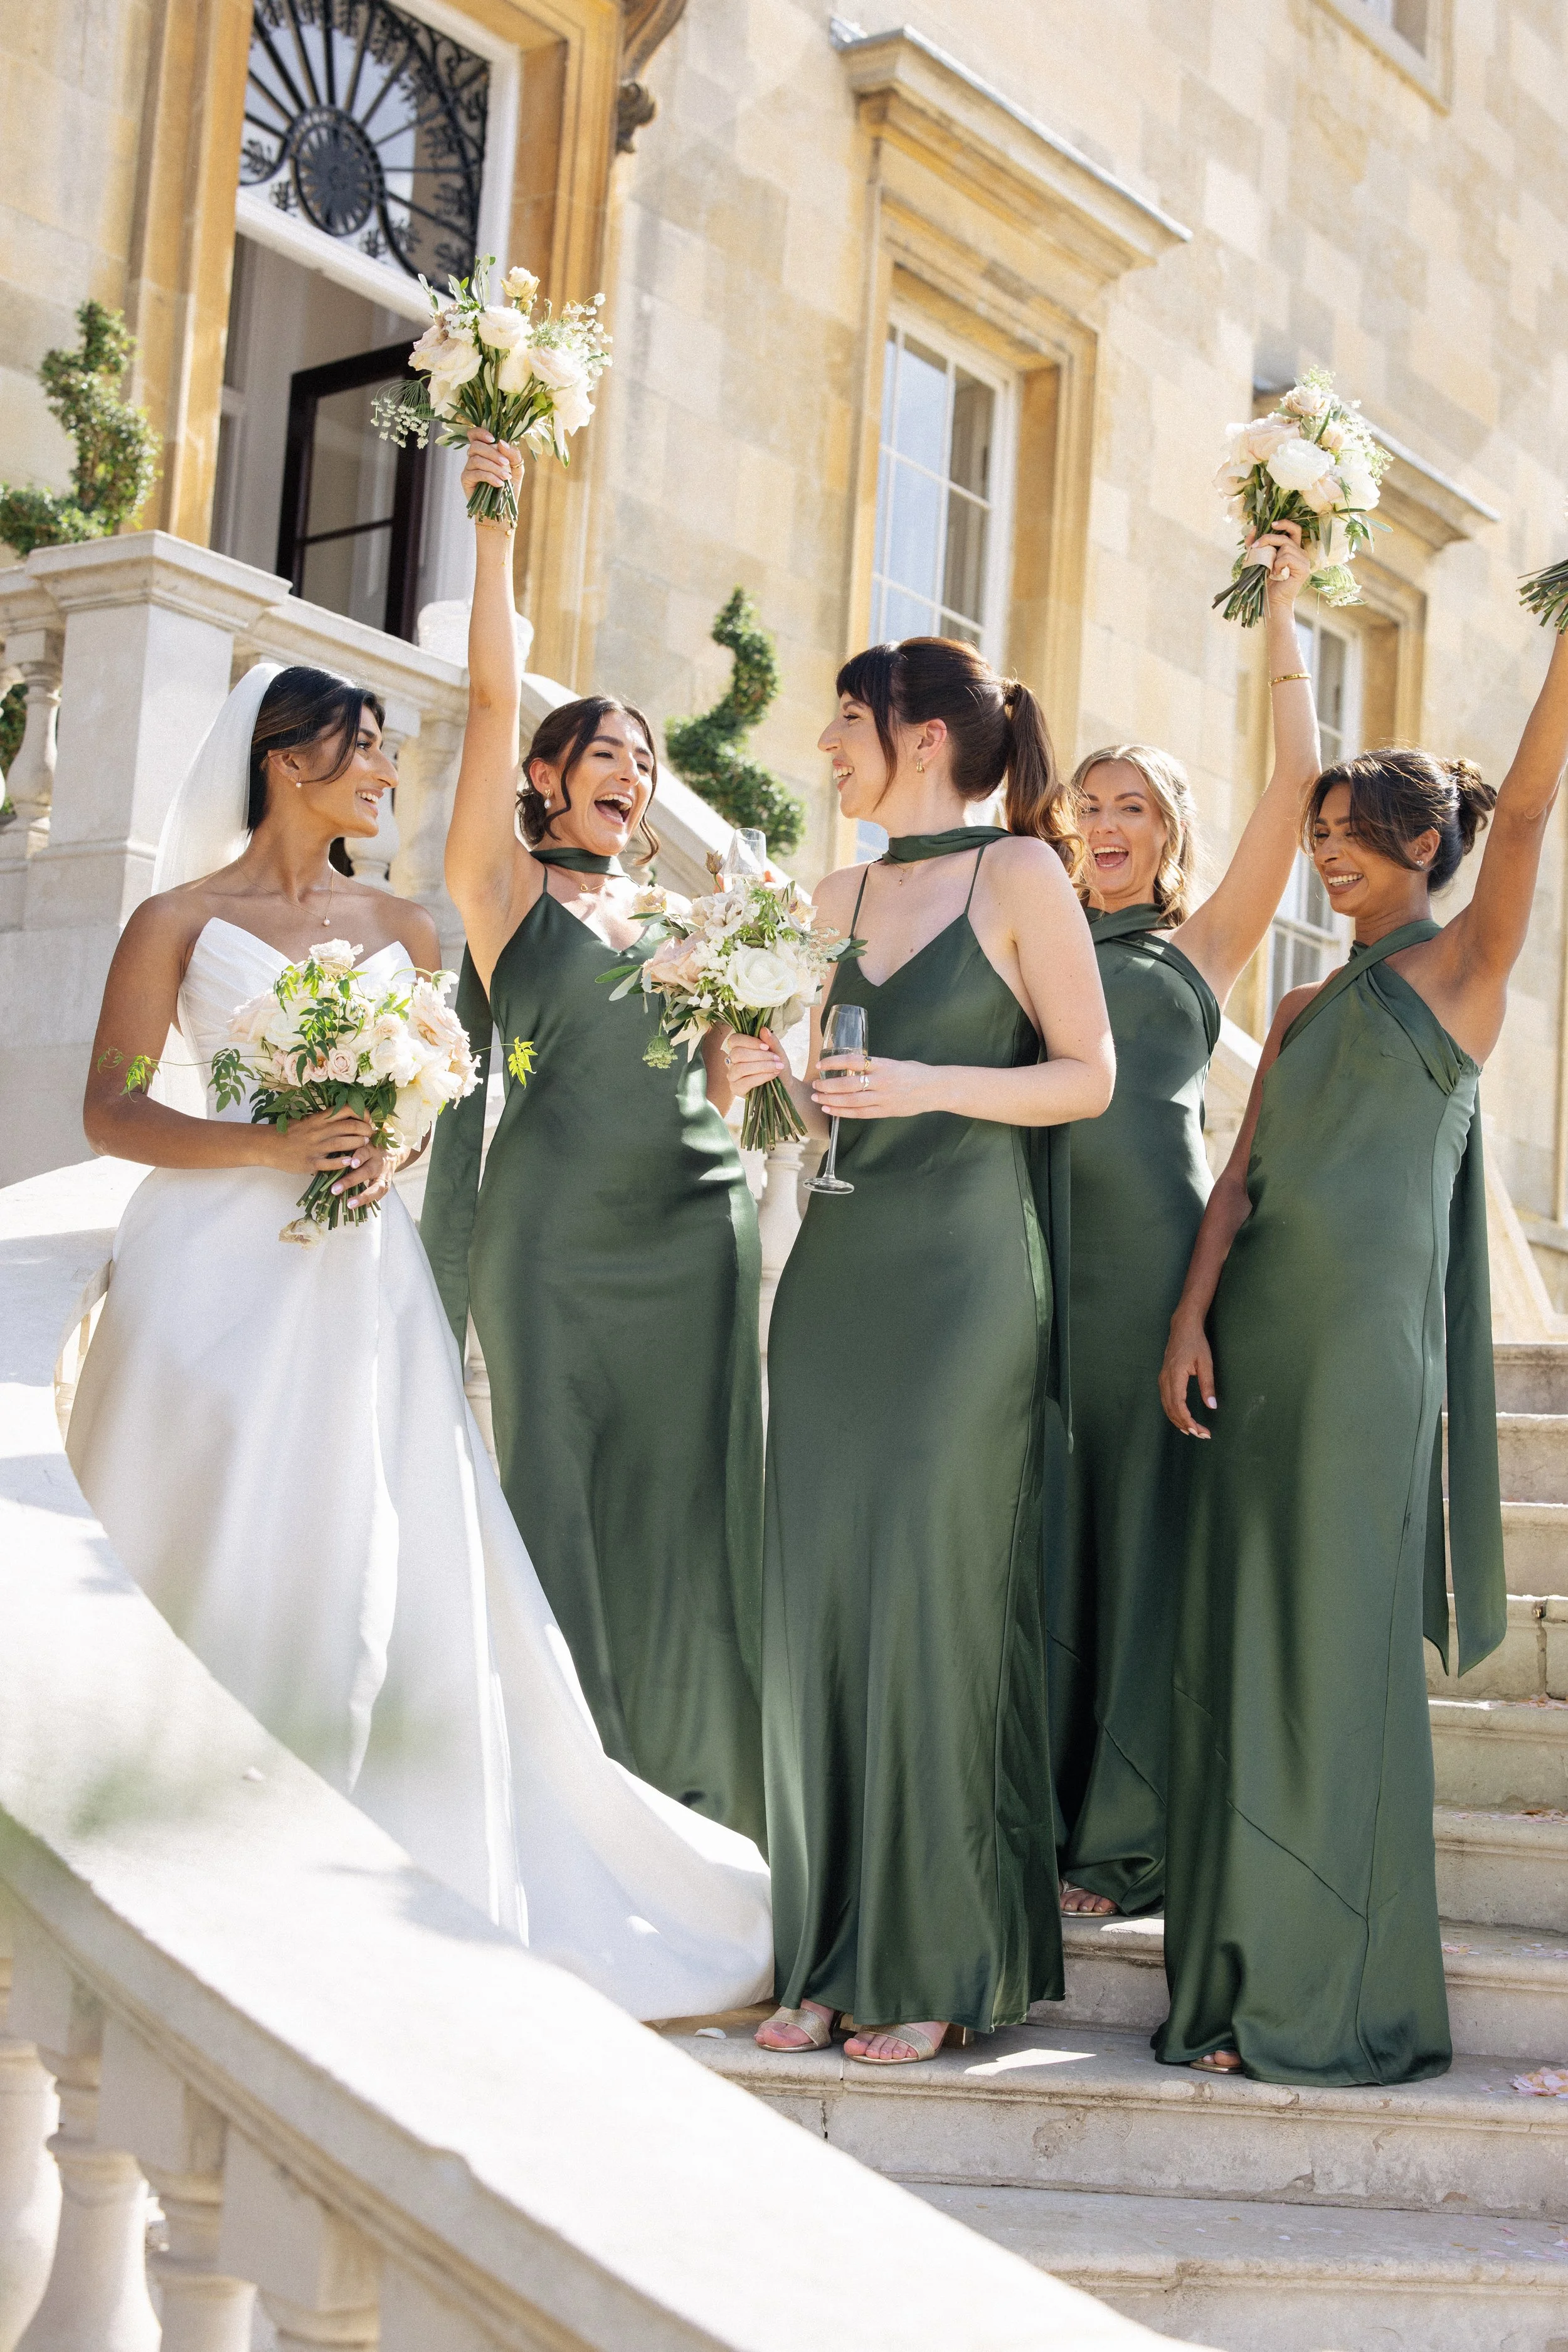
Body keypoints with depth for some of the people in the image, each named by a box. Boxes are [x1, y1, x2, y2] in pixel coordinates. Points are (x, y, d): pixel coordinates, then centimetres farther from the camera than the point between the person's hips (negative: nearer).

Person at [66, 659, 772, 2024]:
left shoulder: (400, 927, 15)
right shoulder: (182, 919, 4)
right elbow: (112, 1111, -2)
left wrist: (390, 1153, -4)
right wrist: (271, 1147, -16)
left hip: (362, 1279, 4)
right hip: (217, 1266, -3)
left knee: (382, 1573, -2)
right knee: (212, 1570, -4)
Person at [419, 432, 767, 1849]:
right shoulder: (502, 882, 5)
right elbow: (494, 694, -3)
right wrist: (496, 517, -5)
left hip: (694, 1221, 4)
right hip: (557, 1225, -4)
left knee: (680, 1506, 3)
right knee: (559, 1500, -2)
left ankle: (686, 1806, 10)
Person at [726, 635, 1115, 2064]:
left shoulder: (1021, 873, -2)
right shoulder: (838, 896, 15)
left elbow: (1088, 1079, -4)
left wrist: (929, 1085, -15)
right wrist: (773, 1073, 1)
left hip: (966, 1269, -6)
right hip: (837, 1264, 6)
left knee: (933, 1596, -5)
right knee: (818, 1594, 2)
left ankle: (937, 1964, 7)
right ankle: (829, 1951, 12)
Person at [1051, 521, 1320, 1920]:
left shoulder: (1204, 945, 13)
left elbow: (1298, 782, 7)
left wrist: (1281, 621, 8)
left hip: (1149, 1241, -2)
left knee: (1138, 1518, -2)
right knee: (1034, 1520, 1)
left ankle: (1124, 1840, 2)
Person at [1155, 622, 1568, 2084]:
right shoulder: (1303, 1011, 20)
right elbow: (1240, 1179, 13)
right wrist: (1191, 1316, 0)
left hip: (1370, 1330, -6)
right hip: (1260, 1331, 6)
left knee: (1340, 1641, -6)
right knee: (1244, 1635, 5)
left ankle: (1335, 1994, 1)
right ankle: (1247, 1975, 13)